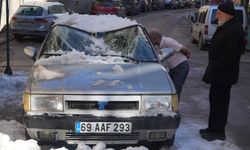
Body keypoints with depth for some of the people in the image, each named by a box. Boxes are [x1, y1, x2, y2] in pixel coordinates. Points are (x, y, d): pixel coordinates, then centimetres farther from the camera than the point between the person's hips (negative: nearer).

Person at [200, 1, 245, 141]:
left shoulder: (235, 30, -21)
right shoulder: (226, 27, 12)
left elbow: (230, 54, -25)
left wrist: (214, 69, -21)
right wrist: (212, 69, 16)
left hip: (223, 73, -10)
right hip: (219, 72, 10)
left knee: (219, 101, -2)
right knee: (216, 99, 16)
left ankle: (217, 131, 8)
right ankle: (214, 128, 26)